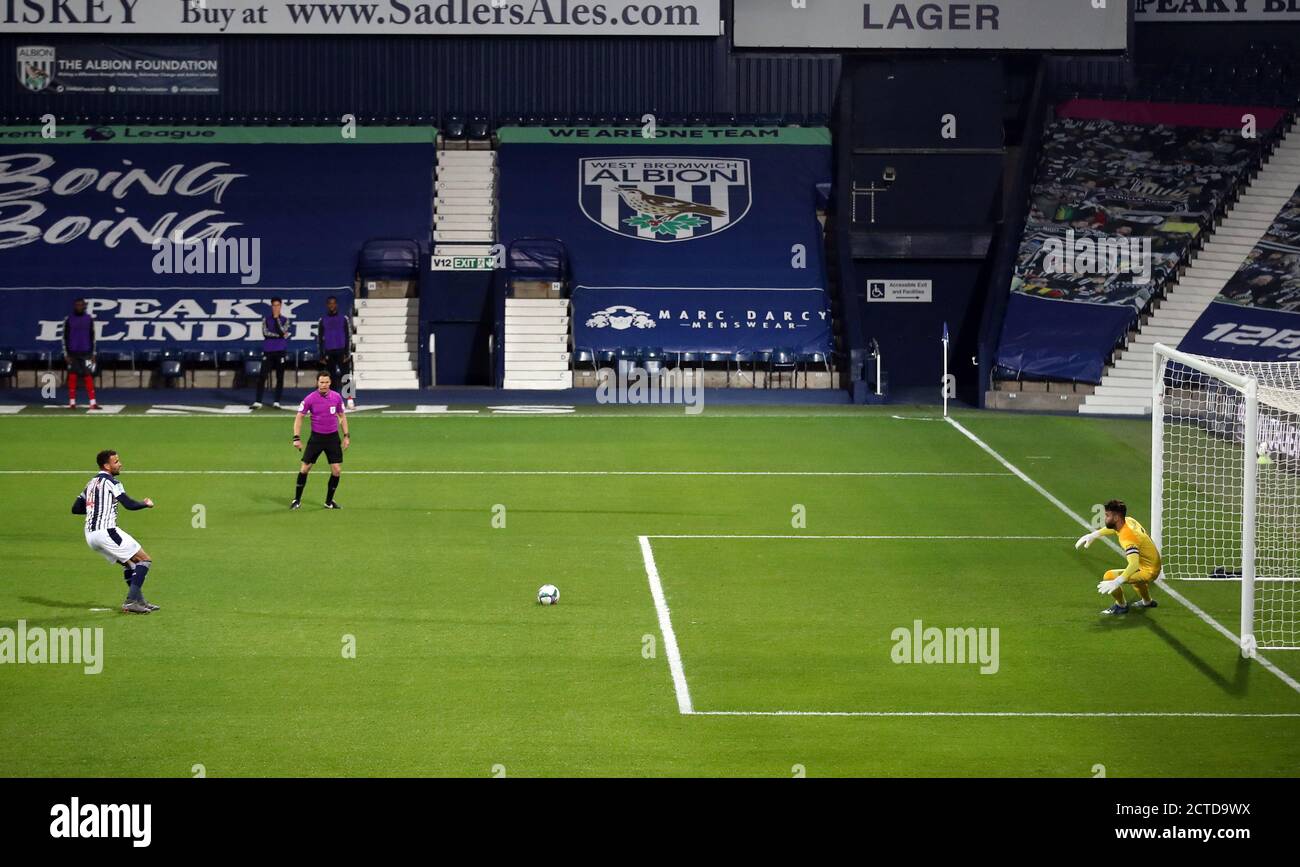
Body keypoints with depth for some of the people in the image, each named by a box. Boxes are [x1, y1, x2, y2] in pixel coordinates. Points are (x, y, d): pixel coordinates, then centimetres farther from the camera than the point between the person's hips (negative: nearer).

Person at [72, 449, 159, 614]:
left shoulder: (91, 484, 18)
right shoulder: (110, 482, -7)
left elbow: (75, 509, 21)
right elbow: (130, 505, -13)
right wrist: (146, 504, 6)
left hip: (90, 535, 9)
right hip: (105, 531, -9)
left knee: (129, 562, 23)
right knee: (145, 560, -3)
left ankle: (139, 601, 19)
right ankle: (131, 601, -13)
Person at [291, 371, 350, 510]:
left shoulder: (337, 397, -3)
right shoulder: (310, 399, -10)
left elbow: (342, 416, 10)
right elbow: (299, 417, -4)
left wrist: (346, 436, 6)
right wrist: (296, 438, -11)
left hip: (333, 437, 2)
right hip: (316, 437, -2)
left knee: (337, 470, -3)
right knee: (304, 468, -3)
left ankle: (329, 501, 13)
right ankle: (297, 500, 12)